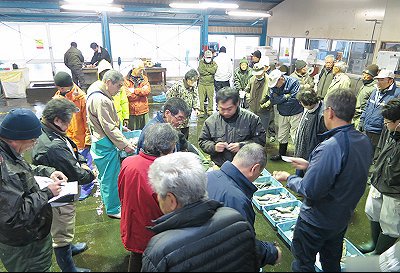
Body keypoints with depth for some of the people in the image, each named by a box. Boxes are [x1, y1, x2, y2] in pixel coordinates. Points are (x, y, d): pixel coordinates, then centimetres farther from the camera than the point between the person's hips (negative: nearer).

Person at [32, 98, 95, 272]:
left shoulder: (46, 133, -5)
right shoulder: (54, 147, -37)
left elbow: (75, 151, 9)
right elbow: (77, 175, -29)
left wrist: (82, 164, -6)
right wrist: (90, 174, -10)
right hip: (59, 200, -10)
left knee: (62, 231, 33)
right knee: (62, 234, 13)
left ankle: (68, 247, 59)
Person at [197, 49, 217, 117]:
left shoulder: (214, 63, 7)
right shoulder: (201, 62, 6)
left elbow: (214, 70, -13)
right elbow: (201, 71, -11)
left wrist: (205, 68, -8)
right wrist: (210, 72, -8)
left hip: (210, 84, 0)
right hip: (202, 83, 0)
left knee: (210, 98, 3)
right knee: (201, 98, 0)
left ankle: (210, 111, 18)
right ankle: (202, 111, 8)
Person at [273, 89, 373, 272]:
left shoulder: (330, 147, -33)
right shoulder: (364, 141, -6)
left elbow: (310, 191, -29)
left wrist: (289, 178, -12)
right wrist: (310, 165, 10)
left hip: (316, 221, -8)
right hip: (343, 217, 8)